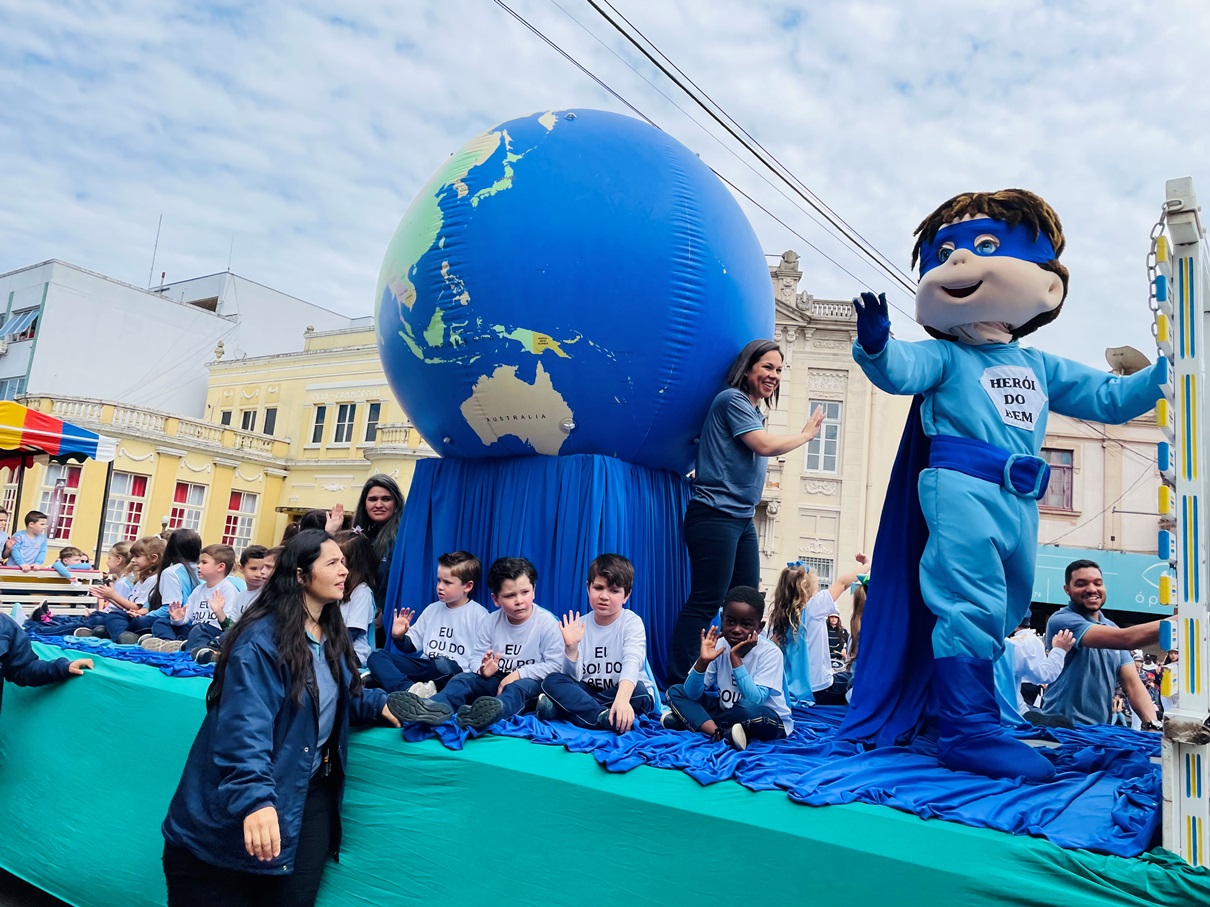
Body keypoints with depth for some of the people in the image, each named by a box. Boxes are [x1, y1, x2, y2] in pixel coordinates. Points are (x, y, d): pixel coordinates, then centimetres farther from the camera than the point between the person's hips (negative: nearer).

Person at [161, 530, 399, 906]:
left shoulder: (332, 636, 6)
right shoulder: (261, 639, -21)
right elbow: (245, 728, -30)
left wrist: (380, 704, 0)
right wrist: (255, 798, -41)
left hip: (312, 791, 7)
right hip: (240, 810, -7)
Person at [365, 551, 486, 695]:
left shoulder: (479, 615, 2)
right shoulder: (432, 609, 19)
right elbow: (411, 645, 24)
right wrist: (399, 637, 2)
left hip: (454, 672, -6)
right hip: (425, 666, 6)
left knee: (443, 665, -41)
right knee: (377, 656, -13)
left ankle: (390, 678, -26)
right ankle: (409, 688, -39)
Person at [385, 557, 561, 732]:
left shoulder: (547, 622, -11)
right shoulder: (491, 621, 0)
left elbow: (554, 664, -14)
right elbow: (476, 656, 0)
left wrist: (519, 673, -22)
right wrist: (483, 668, -24)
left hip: (529, 680, -4)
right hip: (497, 678, 4)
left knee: (522, 686, -38)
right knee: (462, 678, -22)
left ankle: (495, 710, -73)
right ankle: (438, 708, -57)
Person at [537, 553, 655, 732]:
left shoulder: (632, 622, -11)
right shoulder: (581, 625, -2)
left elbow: (632, 663, -30)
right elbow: (573, 678, -7)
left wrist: (622, 699, -48)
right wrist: (571, 648, -27)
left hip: (626, 692, -3)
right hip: (589, 692, 3)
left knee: (638, 691, -34)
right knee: (552, 680, -17)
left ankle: (559, 708, -25)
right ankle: (604, 717, -34)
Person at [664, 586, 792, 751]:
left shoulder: (770, 653, -19)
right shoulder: (719, 646, -8)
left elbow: (755, 701, -31)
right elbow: (692, 695, -11)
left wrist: (736, 658, -32)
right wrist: (702, 661, -28)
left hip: (769, 720, -5)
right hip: (728, 711, 6)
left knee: (754, 713, -40)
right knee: (675, 691, -7)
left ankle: (691, 721, -22)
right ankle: (719, 733, -28)